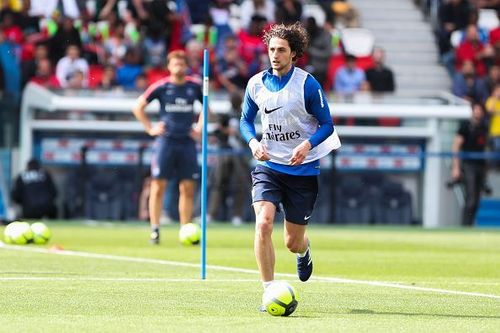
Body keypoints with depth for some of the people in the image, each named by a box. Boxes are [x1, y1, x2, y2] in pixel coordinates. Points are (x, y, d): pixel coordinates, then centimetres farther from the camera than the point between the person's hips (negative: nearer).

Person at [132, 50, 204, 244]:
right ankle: (154, 230, -1)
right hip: (165, 141, -2)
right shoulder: (161, 87, -1)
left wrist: (199, 128, 13)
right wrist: (150, 129, 1)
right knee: (158, 186, -5)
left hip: (187, 142, 2)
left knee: (188, 188, 1)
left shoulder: (194, 87, 6)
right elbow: (138, 107, 7)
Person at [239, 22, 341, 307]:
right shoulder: (257, 83, 0)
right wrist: (254, 142, -7)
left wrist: (307, 144, -24)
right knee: (263, 224, -23)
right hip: (269, 165, 2)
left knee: (293, 242, 7)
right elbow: (246, 120, 14)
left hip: (302, 169, -2)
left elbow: (327, 124, -5)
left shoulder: (307, 85, -11)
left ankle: (304, 250, 48)